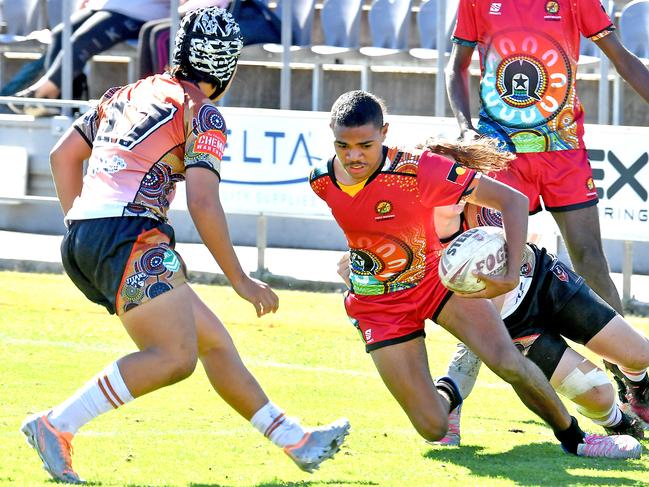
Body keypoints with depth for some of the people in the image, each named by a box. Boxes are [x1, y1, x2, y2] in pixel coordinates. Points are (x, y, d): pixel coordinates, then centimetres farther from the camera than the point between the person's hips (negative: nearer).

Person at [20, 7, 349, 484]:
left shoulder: (131, 93, 22)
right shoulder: (201, 114, -1)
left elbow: (63, 155, 25)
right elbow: (203, 203, -11)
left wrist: (80, 228, 30)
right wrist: (240, 280, -6)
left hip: (81, 242, 9)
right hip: (127, 235, -9)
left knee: (213, 341, 12)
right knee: (175, 358, -18)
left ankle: (295, 441, 15)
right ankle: (56, 426, -21)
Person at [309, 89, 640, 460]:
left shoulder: (417, 170, -30)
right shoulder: (321, 182, -17)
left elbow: (513, 200, -28)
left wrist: (511, 276, -38)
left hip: (435, 274, -2)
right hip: (378, 303, 2)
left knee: (507, 361, -25)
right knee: (433, 429, -6)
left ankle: (573, 437, 2)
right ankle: (446, 394, 34)